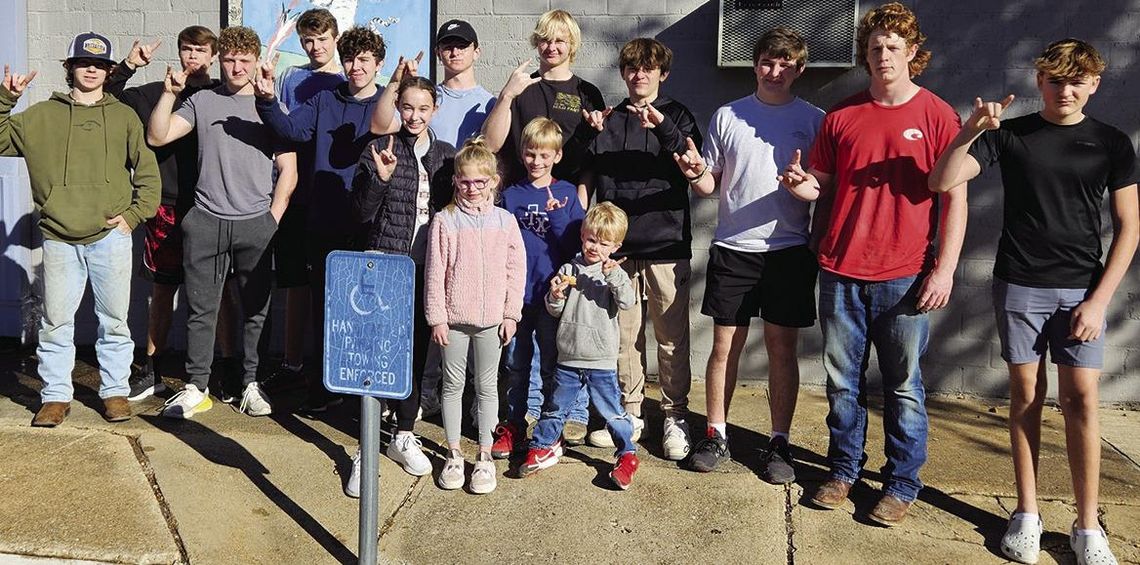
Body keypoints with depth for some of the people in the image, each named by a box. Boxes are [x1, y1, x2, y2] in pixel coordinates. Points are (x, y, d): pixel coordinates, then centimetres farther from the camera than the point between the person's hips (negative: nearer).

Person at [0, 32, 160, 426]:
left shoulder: (123, 116, 10)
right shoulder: (42, 116, 11)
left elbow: (147, 172, 9)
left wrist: (134, 215, -1)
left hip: (111, 237, 0)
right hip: (59, 239, 1)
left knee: (114, 321, 5)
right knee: (55, 323, 4)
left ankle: (115, 392, 16)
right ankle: (55, 396, 15)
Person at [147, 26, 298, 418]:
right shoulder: (202, 101, 11)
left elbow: (288, 169, 5)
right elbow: (157, 137, 6)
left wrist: (272, 218, -2)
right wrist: (169, 94, -4)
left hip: (256, 224, -1)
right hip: (206, 221, 1)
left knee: (256, 309, 4)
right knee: (201, 309, 3)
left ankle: (251, 385, 15)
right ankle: (196, 388, 11)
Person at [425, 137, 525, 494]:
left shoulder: (505, 221, 0)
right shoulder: (445, 221, -3)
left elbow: (516, 270, 2)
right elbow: (435, 273, -3)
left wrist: (511, 314, -1)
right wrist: (436, 317, -6)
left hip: (491, 318, 1)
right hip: (453, 317, 0)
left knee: (487, 385, 9)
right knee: (453, 384, 9)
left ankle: (485, 455, 20)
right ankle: (454, 453, 22)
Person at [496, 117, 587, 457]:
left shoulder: (567, 194, 3)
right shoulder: (511, 196, 8)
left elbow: (575, 244, -4)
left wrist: (557, 215, -17)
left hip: (552, 292, -2)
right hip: (516, 292, 3)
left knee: (553, 362, 4)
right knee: (517, 362, 11)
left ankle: (574, 417, 14)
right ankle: (519, 420, 22)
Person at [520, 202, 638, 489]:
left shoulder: (614, 273, 0)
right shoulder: (569, 270, 4)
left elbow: (627, 301, -17)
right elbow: (555, 311, 6)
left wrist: (613, 276, -28)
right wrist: (555, 296, -15)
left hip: (601, 360, -3)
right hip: (568, 357, 3)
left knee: (611, 411, 2)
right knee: (555, 407, 14)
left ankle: (628, 454, 18)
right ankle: (543, 447, 32)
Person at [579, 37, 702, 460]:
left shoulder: (677, 116, 6)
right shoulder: (608, 120, 13)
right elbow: (588, 177, 15)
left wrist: (662, 127, -21)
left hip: (667, 245, -2)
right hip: (618, 246, 3)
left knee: (672, 337, 2)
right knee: (624, 334, 8)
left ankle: (675, 416, 13)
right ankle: (629, 413, 20)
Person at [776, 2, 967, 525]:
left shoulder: (937, 115, 0)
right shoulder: (841, 116, 8)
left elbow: (954, 197, -2)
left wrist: (944, 268, -9)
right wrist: (802, 184, -9)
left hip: (904, 276, -3)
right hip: (841, 272, 3)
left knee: (903, 387, 6)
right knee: (842, 382, 11)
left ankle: (902, 483, 20)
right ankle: (844, 470, 26)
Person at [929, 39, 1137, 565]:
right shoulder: (1009, 134, 2)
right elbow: (942, 181, -7)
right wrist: (970, 130, -24)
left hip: (1081, 289, 0)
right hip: (1019, 286, 0)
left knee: (1080, 398, -3)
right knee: (1026, 394, 5)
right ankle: (1026, 513, 15)